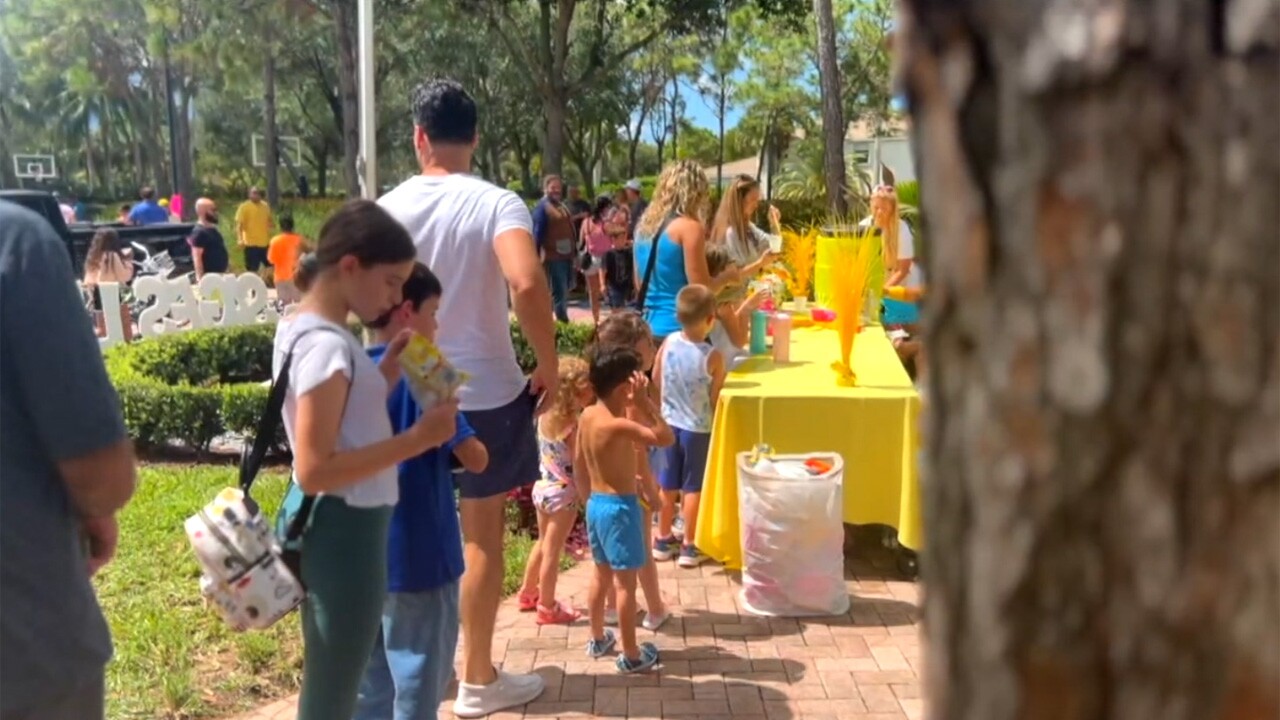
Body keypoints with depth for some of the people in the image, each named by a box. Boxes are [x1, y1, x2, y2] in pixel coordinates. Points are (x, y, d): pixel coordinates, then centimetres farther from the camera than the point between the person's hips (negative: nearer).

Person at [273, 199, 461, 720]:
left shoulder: (302, 325, 7)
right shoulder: (327, 345, -23)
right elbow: (315, 471, -26)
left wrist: (388, 371, 3)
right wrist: (416, 439, -23)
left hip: (331, 525, 10)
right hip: (345, 530, -10)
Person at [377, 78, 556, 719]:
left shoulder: (390, 208, -1)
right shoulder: (496, 203, -13)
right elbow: (527, 285, -30)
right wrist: (549, 365, -17)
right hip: (487, 392, -4)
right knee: (483, 533, 9)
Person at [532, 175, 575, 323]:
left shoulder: (562, 206, 19)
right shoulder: (542, 207, -8)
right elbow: (538, 234, -13)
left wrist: (575, 253, 19)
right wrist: (538, 257, -18)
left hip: (567, 255, 8)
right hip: (554, 256, -8)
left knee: (565, 290, 14)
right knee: (560, 290, -6)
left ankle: (563, 317, 23)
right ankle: (562, 319, -1)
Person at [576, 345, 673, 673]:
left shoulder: (587, 416, 2)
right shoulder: (619, 425, -24)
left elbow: (579, 466, 11)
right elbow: (666, 438, -26)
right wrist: (644, 401, -25)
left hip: (596, 504, 8)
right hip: (620, 507, -8)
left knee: (602, 574, 21)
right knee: (625, 582, 2)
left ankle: (598, 639, 35)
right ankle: (631, 655, 12)